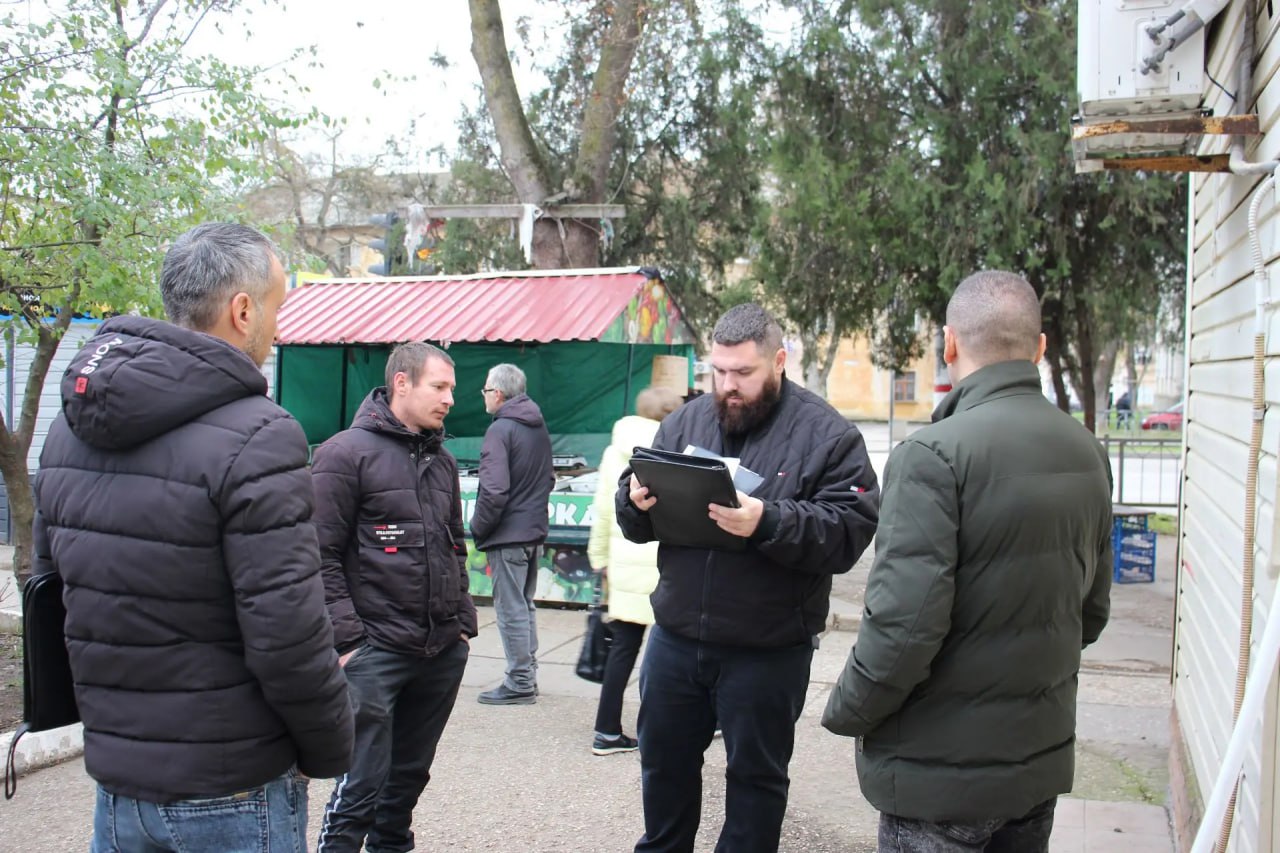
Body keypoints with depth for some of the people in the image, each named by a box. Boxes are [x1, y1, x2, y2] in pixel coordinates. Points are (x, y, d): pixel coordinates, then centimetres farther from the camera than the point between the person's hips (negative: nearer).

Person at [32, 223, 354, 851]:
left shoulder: (70, 426, 3)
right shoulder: (254, 439, -21)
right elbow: (288, 638, -22)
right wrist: (329, 753, -6)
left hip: (114, 777, 7)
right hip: (230, 797, -6)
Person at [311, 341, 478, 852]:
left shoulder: (441, 460, 15)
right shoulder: (346, 453, -7)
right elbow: (322, 557, -11)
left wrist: (463, 623, 16)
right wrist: (346, 639, -15)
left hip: (443, 652, 7)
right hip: (375, 653, -7)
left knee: (410, 774, 16)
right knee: (363, 785, -5)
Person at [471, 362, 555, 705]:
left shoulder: (500, 429, -17)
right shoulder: (539, 426, 10)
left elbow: (494, 490, -22)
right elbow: (549, 477, 19)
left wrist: (477, 527, -11)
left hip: (507, 534, -9)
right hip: (535, 529, 9)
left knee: (511, 609, -1)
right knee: (524, 605, 17)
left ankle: (519, 683, 4)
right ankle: (527, 675, 24)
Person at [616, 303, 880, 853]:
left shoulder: (827, 434, -9)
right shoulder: (684, 422, 5)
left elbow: (849, 531, -18)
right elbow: (639, 524, 9)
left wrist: (768, 523, -32)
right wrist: (635, 501, -15)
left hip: (768, 651, -4)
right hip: (675, 637, 5)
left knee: (755, 776, 12)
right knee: (664, 761, 20)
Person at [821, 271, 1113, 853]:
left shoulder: (934, 454, -21)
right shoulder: (1086, 452, 4)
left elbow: (904, 622, -25)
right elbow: (1091, 611, 12)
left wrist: (845, 712, -9)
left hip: (943, 768, -7)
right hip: (1044, 757, 7)